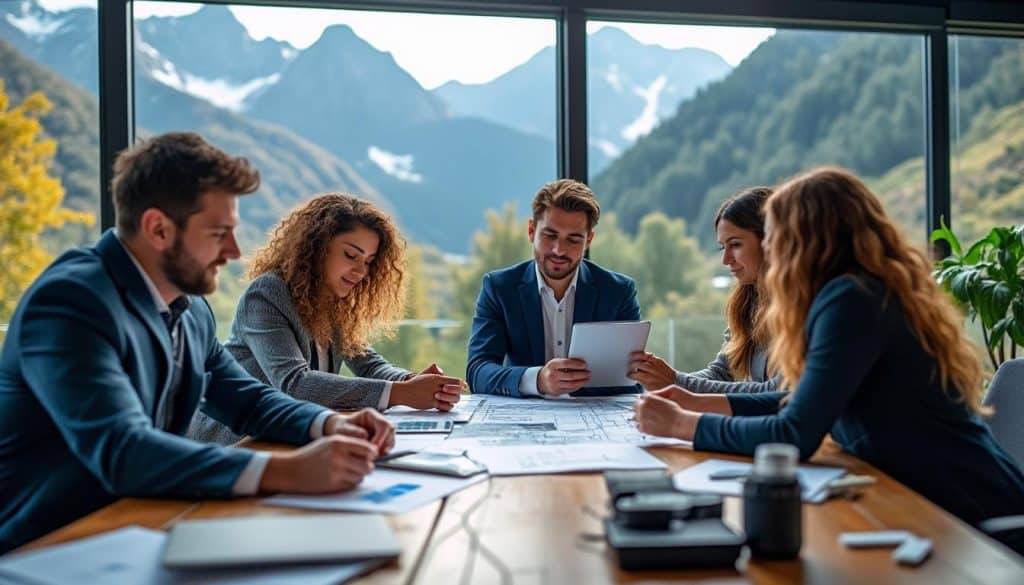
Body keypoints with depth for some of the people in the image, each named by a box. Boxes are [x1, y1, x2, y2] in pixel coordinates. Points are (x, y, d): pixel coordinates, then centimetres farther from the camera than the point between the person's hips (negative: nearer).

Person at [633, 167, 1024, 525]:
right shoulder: (877, 289, 8)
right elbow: (810, 403, 15)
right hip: (931, 494, 8)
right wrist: (700, 403, 13)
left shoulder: (852, 300, -21)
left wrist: (681, 424, -13)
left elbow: (794, 436, -24)